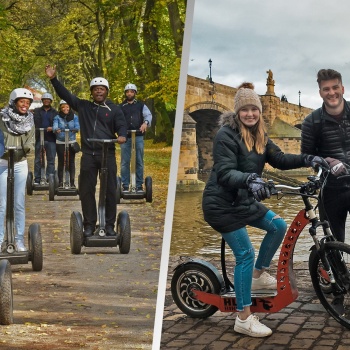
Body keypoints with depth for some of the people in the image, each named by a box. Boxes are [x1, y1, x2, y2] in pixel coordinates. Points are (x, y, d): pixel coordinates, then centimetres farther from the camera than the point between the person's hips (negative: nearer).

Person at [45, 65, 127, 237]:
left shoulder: (114, 109, 6)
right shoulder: (83, 106, 11)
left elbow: (122, 126, -2)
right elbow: (65, 94, 9)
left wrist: (122, 135, -25)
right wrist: (53, 79, -1)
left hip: (107, 154, -2)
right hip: (88, 154, 2)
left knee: (110, 190, 1)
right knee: (86, 191, 3)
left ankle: (110, 225, 10)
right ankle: (89, 224, 12)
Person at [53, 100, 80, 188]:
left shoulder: (74, 117, 3)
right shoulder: (57, 117, 0)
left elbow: (77, 127, -10)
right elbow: (54, 127, -15)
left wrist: (75, 129, -34)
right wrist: (56, 130, -40)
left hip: (71, 142, 1)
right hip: (60, 143, -1)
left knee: (71, 162, -1)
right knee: (61, 162, -1)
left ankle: (72, 182, 6)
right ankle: (60, 182, 7)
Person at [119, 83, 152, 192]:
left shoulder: (141, 105, 12)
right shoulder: (121, 107, 13)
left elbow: (148, 115, 0)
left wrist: (145, 123, -22)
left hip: (138, 136, 0)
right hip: (125, 137, 0)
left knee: (139, 162, 3)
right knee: (124, 162, 0)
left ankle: (139, 185, 8)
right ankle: (125, 186, 5)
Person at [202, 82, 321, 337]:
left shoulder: (259, 135, 6)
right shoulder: (226, 135, -20)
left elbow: (279, 159, 5)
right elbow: (224, 173, -30)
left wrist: (306, 159, -10)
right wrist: (250, 179, -48)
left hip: (244, 201, 9)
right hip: (222, 204, -9)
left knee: (278, 226, 11)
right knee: (245, 254, -9)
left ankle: (258, 275, 28)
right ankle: (244, 319, -1)